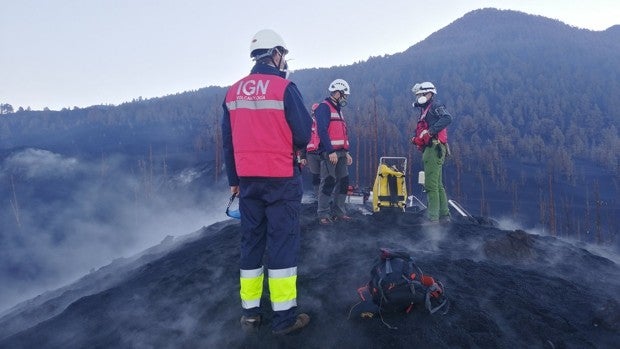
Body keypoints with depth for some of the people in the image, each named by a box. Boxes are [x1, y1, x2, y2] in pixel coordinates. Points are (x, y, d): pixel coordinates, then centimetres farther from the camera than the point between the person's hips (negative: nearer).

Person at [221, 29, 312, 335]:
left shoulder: (233, 92, 8)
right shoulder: (284, 88, -9)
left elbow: (227, 140, 10)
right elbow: (303, 136, -10)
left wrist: (233, 179, 17)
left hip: (248, 179, 5)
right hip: (281, 178, -5)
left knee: (251, 241, 13)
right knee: (282, 243, 2)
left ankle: (250, 312, 21)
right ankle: (284, 317, 9)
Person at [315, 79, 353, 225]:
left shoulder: (338, 109, 22)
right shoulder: (324, 107, -8)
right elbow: (322, 131, -18)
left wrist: (346, 152, 19)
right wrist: (331, 151, -22)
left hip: (340, 152, 9)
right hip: (329, 152, -9)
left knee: (343, 181, 8)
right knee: (328, 182, -8)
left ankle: (338, 211, 17)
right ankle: (323, 214, -1)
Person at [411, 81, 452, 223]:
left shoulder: (435, 106, -3)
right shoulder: (425, 110, 25)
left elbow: (447, 118, -22)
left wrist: (430, 131, -24)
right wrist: (417, 139, 6)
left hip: (434, 148, -10)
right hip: (430, 149, 10)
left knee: (431, 185, -12)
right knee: (438, 185, 14)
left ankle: (433, 218, -11)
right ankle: (444, 216, 22)